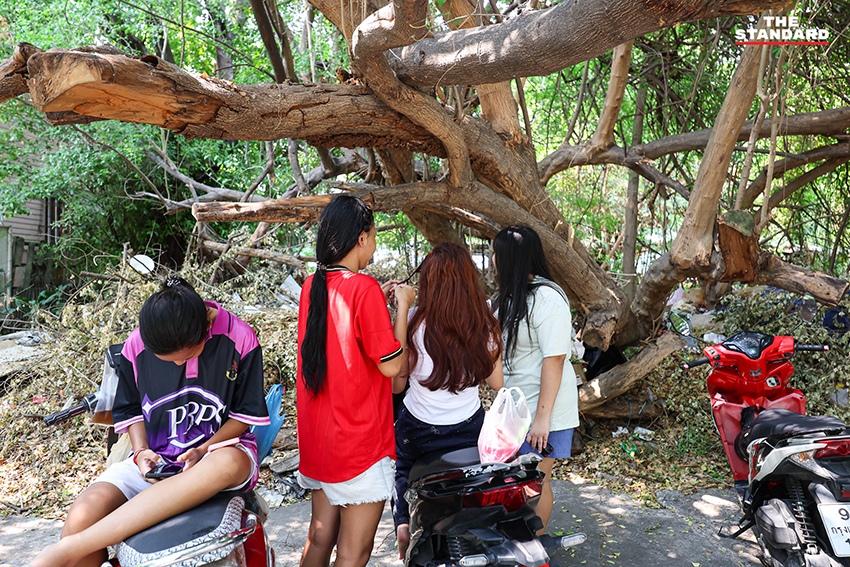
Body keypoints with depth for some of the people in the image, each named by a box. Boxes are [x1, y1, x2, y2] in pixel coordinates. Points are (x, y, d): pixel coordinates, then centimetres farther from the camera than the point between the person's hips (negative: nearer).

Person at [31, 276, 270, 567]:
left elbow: (247, 412, -4)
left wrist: (204, 450, -18)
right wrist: (141, 451, -7)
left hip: (220, 448, -2)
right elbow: (131, 408, 11)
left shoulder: (240, 338, -13)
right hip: (155, 458, 3)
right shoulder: (136, 345, -4)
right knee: (81, 516, -28)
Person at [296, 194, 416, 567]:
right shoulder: (365, 288, -19)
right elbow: (391, 365, -16)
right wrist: (402, 306, -6)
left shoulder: (312, 286, 4)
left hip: (317, 437, 8)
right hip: (359, 443, -7)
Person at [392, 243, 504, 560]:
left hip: (417, 430, -2)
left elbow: (396, 384, -11)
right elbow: (496, 382, -1)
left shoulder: (414, 322, -21)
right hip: (468, 429, 2)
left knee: (404, 472, 28)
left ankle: (403, 522, 12)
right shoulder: (485, 324, -13)